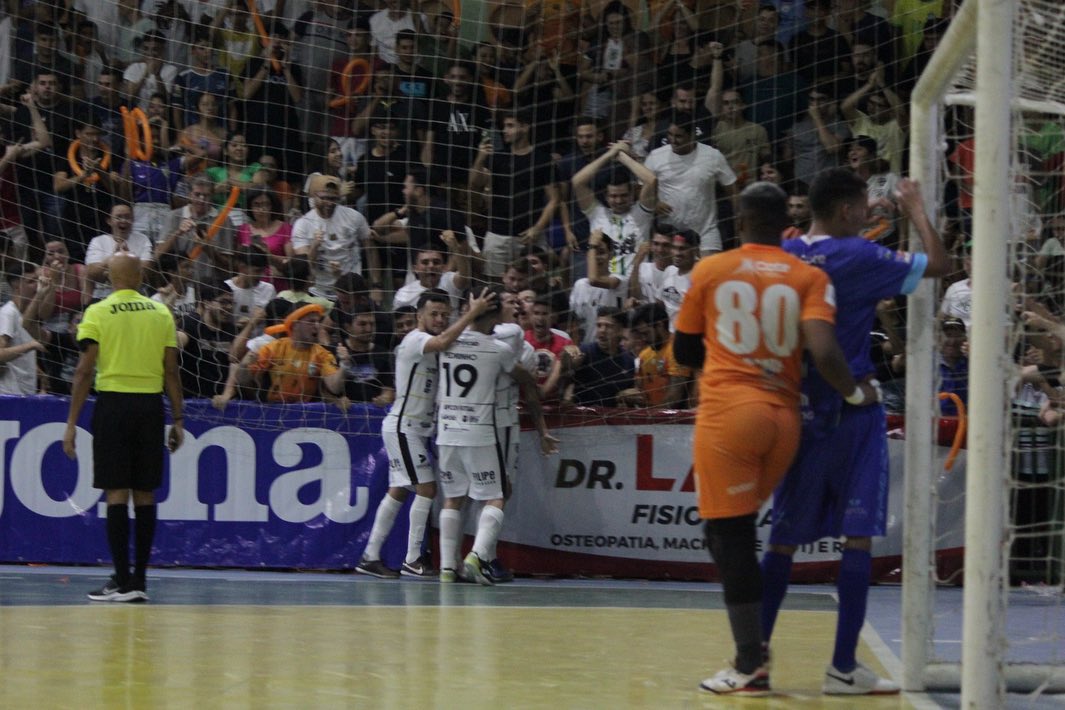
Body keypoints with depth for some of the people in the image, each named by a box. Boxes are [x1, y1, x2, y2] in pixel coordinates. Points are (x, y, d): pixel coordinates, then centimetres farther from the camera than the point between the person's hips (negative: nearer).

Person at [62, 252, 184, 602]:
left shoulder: (98, 313, -2)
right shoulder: (161, 312, 6)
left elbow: (85, 370, -7)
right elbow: (171, 371, 5)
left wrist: (71, 423, -5)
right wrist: (178, 419, 11)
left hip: (113, 402, -3)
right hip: (151, 404, 3)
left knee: (116, 492, -1)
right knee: (145, 494, 8)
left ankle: (122, 581, -4)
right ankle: (139, 581, 11)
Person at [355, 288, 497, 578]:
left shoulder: (430, 345, 15)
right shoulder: (415, 340, -17)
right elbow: (444, 341, -36)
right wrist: (472, 313, -37)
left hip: (416, 428, 10)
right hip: (403, 426, -10)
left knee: (398, 492, 10)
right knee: (426, 488, -11)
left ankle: (370, 557, 13)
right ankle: (412, 559, -7)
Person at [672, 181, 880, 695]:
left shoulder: (709, 271, 4)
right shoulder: (809, 277, 4)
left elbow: (685, 353, 15)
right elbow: (823, 351, -11)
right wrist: (856, 393, 5)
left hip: (727, 414, -3)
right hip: (783, 418, 3)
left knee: (729, 536, 0)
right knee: (739, 532, 19)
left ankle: (751, 666, -5)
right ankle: (751, 650, 17)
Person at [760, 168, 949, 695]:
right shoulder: (857, 257, -11)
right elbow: (940, 265, -6)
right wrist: (916, 212, 8)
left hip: (796, 411, 5)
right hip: (852, 413, -5)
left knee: (784, 539, 11)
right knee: (858, 537, -1)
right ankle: (843, 667, -3)